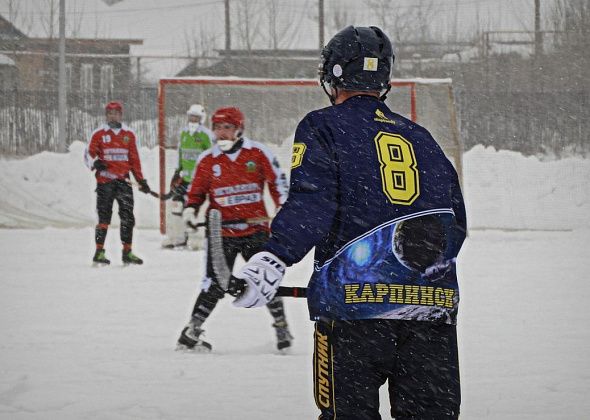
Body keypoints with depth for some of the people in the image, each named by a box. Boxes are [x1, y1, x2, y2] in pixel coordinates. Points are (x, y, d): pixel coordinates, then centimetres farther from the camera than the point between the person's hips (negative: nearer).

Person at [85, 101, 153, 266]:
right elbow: (89, 154, 4)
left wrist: (141, 180, 11)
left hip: (123, 180, 3)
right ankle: (99, 252, 1)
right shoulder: (99, 134, 5)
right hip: (104, 180, -3)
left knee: (128, 217, 0)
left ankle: (127, 252, 7)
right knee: (104, 216, -4)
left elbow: (134, 159, 15)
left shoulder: (129, 134, 12)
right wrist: (95, 162, -19)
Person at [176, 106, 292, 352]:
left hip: (255, 229, 1)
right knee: (215, 283, -8)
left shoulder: (258, 153, -1)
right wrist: (190, 209, -8)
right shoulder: (207, 160, 2)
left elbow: (277, 180, 6)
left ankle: (281, 326, 17)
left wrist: (284, 207, -1)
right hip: (221, 230, -1)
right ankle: (191, 333, -1)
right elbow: (197, 190, 10)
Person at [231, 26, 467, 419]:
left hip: (356, 301, -4)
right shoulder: (421, 137, 19)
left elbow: (313, 200, -14)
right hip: (434, 307, 4)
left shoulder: (323, 127, 4)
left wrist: (274, 256, -25)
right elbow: (456, 223, 22)